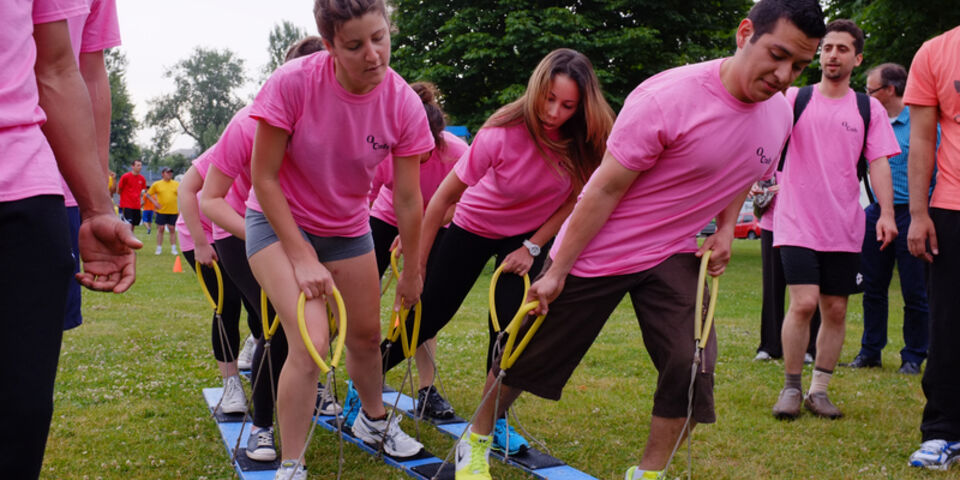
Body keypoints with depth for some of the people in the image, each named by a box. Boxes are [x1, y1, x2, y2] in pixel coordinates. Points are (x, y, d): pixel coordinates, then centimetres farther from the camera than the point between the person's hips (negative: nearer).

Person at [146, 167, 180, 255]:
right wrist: (154, 202, -5)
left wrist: (180, 208, 3)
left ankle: (173, 248, 9)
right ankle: (159, 248, 8)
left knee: (172, 229, 4)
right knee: (160, 229, 1)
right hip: (161, 211, -1)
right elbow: (148, 195, 7)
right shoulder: (157, 184, 3)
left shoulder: (177, 184, 7)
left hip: (173, 211, 1)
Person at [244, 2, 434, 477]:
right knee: (311, 344, -21)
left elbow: (407, 197, -8)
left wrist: (412, 271, 2)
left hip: (348, 228, 4)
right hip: (278, 221, -4)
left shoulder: (404, 104, -19)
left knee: (366, 335, 16)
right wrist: (303, 258, -21)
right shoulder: (293, 83, -28)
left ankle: (374, 420, 47)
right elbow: (264, 178, -20)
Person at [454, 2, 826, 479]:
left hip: (676, 254, 5)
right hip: (597, 253, -5)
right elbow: (605, 190, -20)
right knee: (529, 355, 7)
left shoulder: (779, 114, -5)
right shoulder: (668, 97, -26)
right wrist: (557, 272, -16)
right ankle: (475, 442, 32)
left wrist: (725, 230, 0)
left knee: (692, 364, -10)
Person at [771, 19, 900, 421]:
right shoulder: (794, 98, 2)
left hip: (844, 228, 2)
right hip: (798, 222, -2)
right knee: (803, 304, -12)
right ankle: (791, 387, 5)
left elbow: (879, 162, 1)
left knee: (835, 310, 5)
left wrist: (886, 213, -11)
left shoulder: (870, 109, 5)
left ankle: (819, 389, 18)